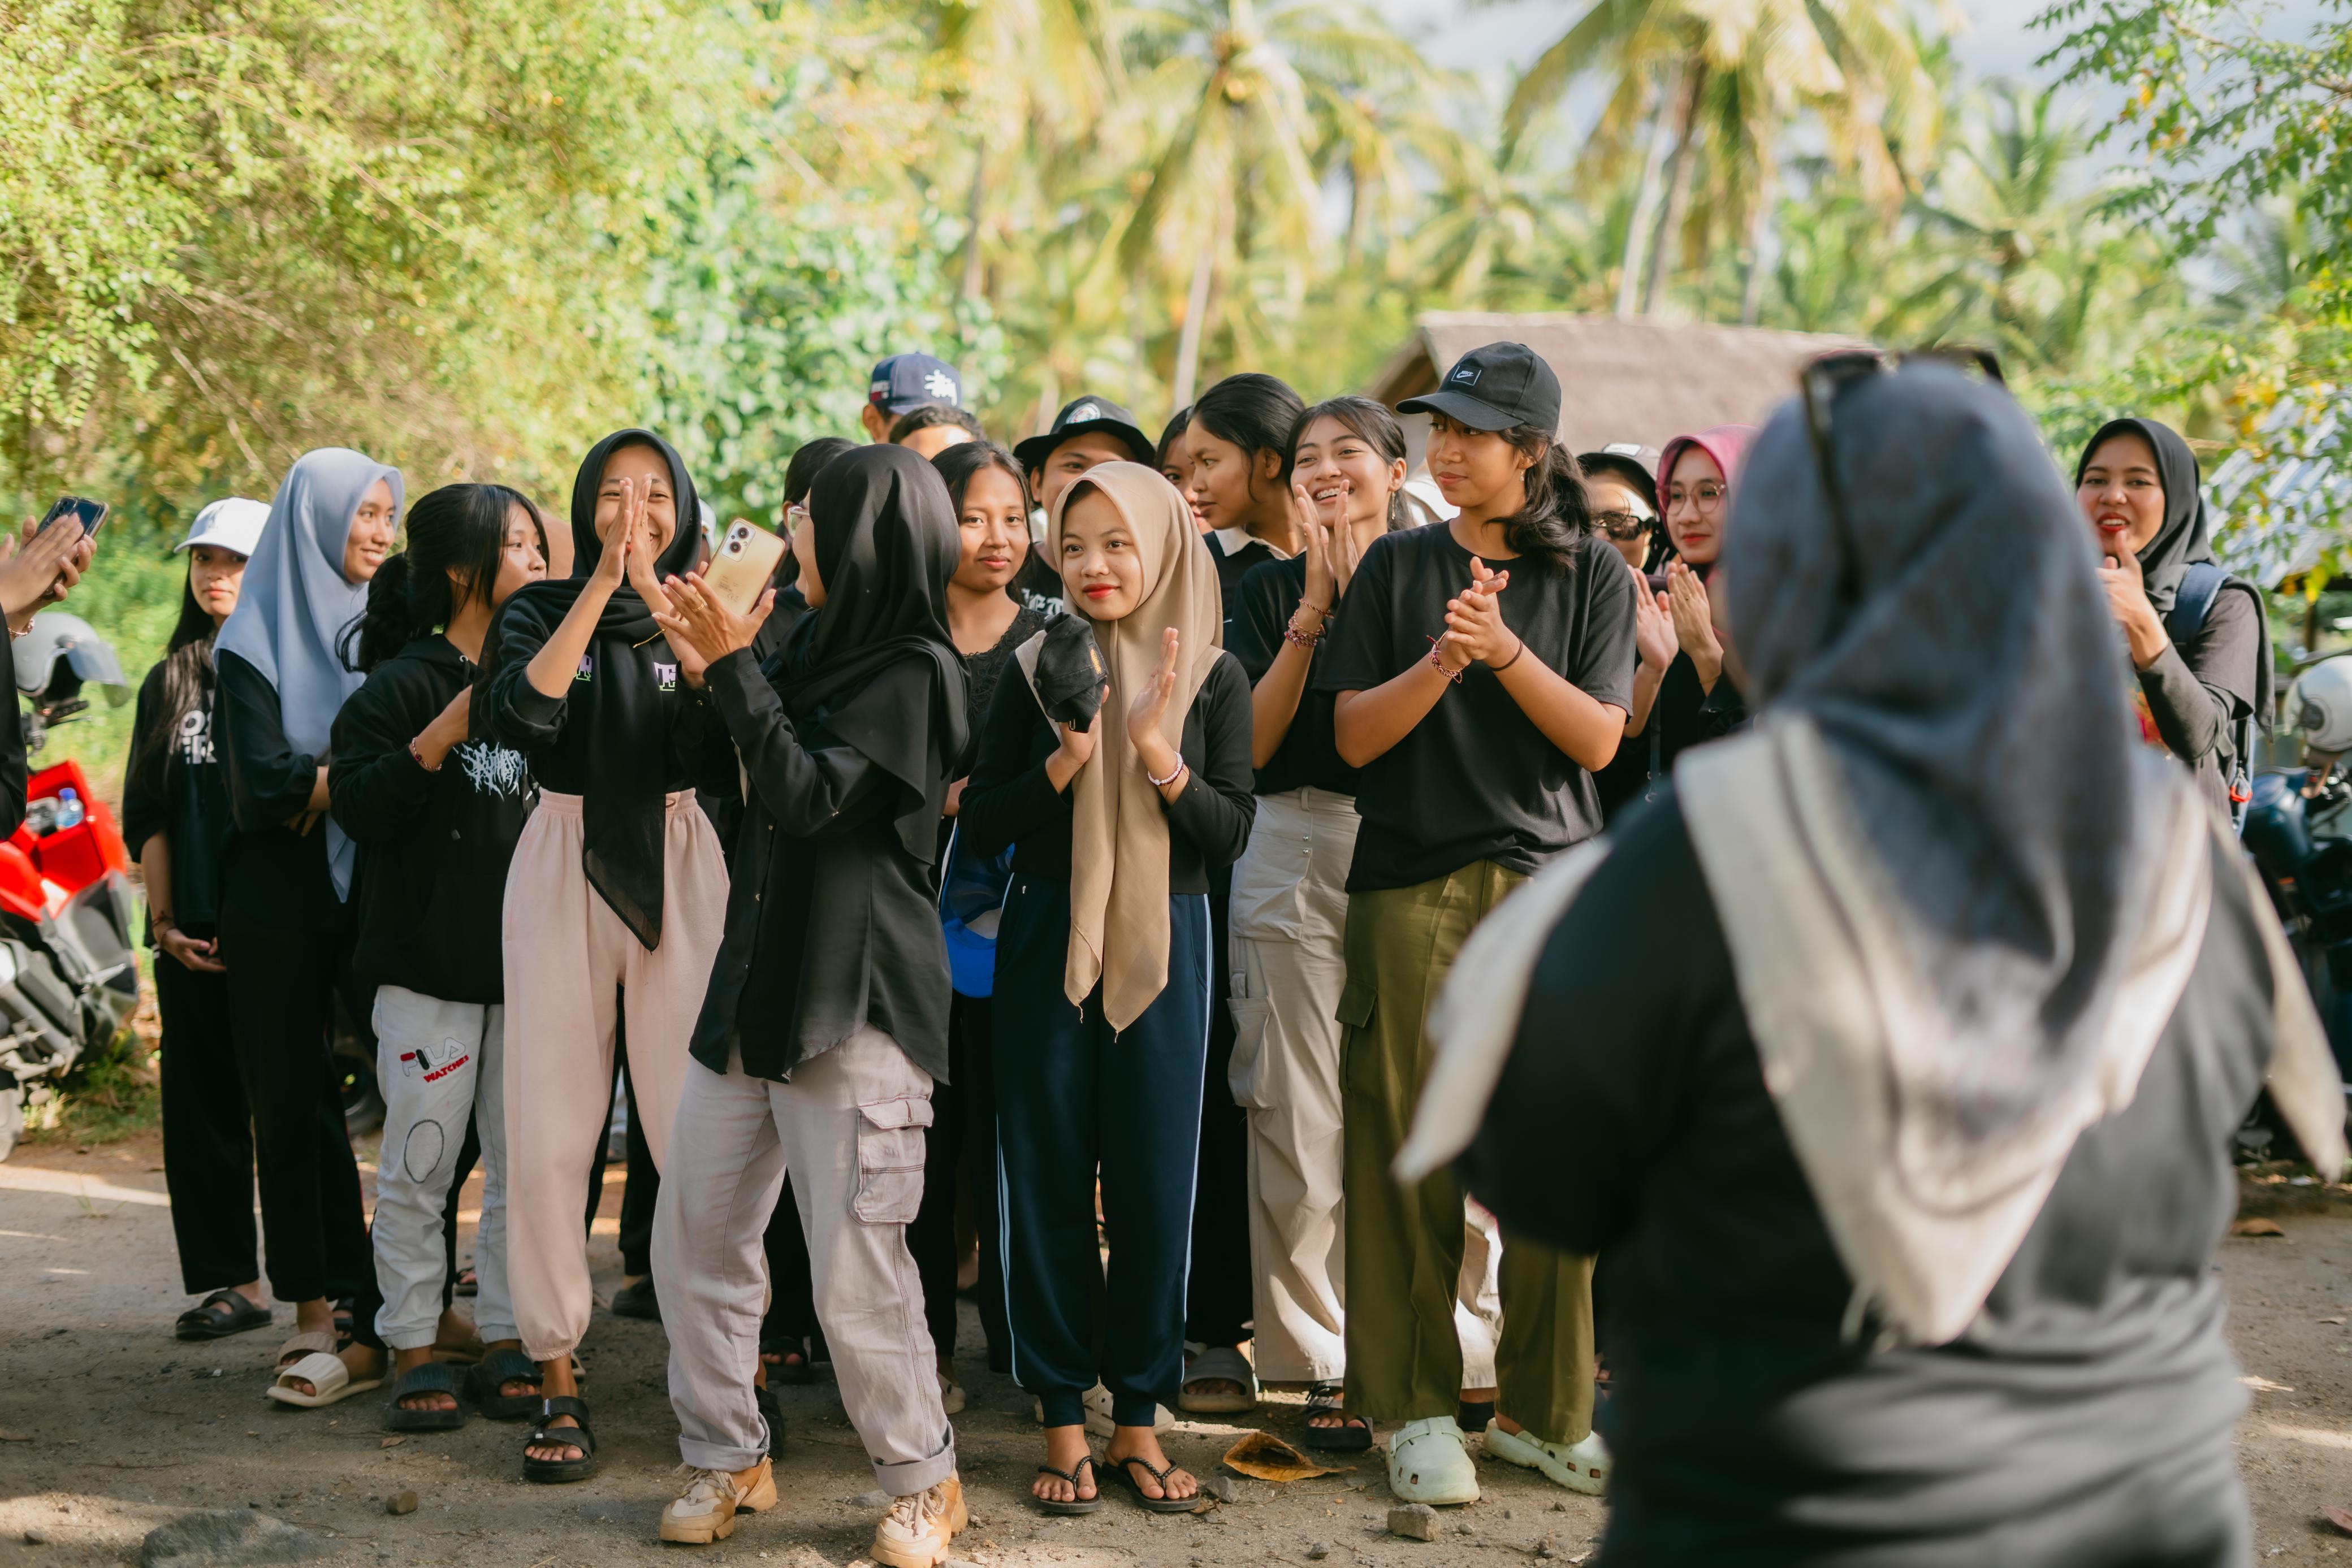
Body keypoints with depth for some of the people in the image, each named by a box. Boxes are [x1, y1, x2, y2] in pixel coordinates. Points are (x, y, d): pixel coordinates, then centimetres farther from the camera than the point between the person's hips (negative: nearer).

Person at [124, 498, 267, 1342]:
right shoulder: (169, 683, 15)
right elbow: (148, 815, 13)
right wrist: (164, 921, 2)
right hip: (194, 938, 5)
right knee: (201, 1108, 6)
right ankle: (234, 1281, 15)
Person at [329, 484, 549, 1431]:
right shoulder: (407, 683, -6)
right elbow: (354, 804, -15)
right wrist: (442, 736, -22)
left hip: (526, 955, 5)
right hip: (429, 961, -5)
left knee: (524, 1165, 7)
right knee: (419, 1166, 1)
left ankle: (506, 1340, 17)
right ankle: (413, 1349, 12)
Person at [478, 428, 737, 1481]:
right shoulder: (541, 610, 7)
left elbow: (727, 744, -11)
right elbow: (524, 712, -14)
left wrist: (660, 604, -17)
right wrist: (601, 589, -16)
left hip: (679, 870, 0)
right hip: (563, 868, 0)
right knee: (549, 1134, -1)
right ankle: (556, 1380, 8)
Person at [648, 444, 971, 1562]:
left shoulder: (915, 671, -9)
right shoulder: (821, 649, 14)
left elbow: (808, 795, -19)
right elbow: (753, 790, 23)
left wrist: (733, 667, -15)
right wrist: (714, 663, 13)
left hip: (856, 1001, -8)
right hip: (757, 978, 8)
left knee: (854, 1266, -7)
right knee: (693, 1236, 8)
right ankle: (725, 1459, 21)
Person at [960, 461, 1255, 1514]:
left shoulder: (1211, 676, 1)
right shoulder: (1039, 668, 1)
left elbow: (1232, 834, -3)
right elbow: (981, 823, -1)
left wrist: (1158, 754, -17)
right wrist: (1069, 757, -15)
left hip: (1163, 943, 0)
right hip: (1047, 941, 0)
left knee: (1154, 1180, 4)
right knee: (1048, 1177, 4)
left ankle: (1138, 1414, 16)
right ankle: (1064, 1416, 15)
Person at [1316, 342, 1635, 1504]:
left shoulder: (1589, 571, 8)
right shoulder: (1397, 567, 9)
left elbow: (1598, 737, -1)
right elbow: (1354, 737, 2)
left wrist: (1507, 651, -15)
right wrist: (1442, 660, -14)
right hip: (1411, 888, 0)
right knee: (1409, 1153, 0)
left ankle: (1544, 1410, 13)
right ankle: (1416, 1408, 11)